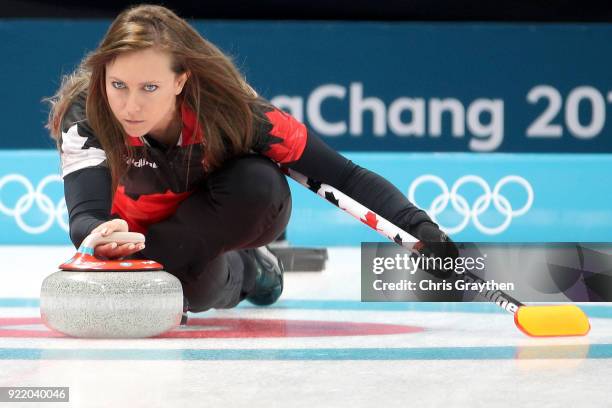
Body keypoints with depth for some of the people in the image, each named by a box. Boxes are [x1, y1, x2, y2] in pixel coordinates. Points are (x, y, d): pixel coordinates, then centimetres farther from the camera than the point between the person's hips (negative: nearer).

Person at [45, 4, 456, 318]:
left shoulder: (232, 110, -34)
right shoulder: (85, 114, -33)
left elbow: (346, 177, -30)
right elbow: (84, 216, -44)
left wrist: (419, 228, -45)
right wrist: (102, 235, -69)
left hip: (223, 216, -1)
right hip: (140, 223, 1)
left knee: (259, 185, -35)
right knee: (198, 290, -31)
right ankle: (236, 273, 5)